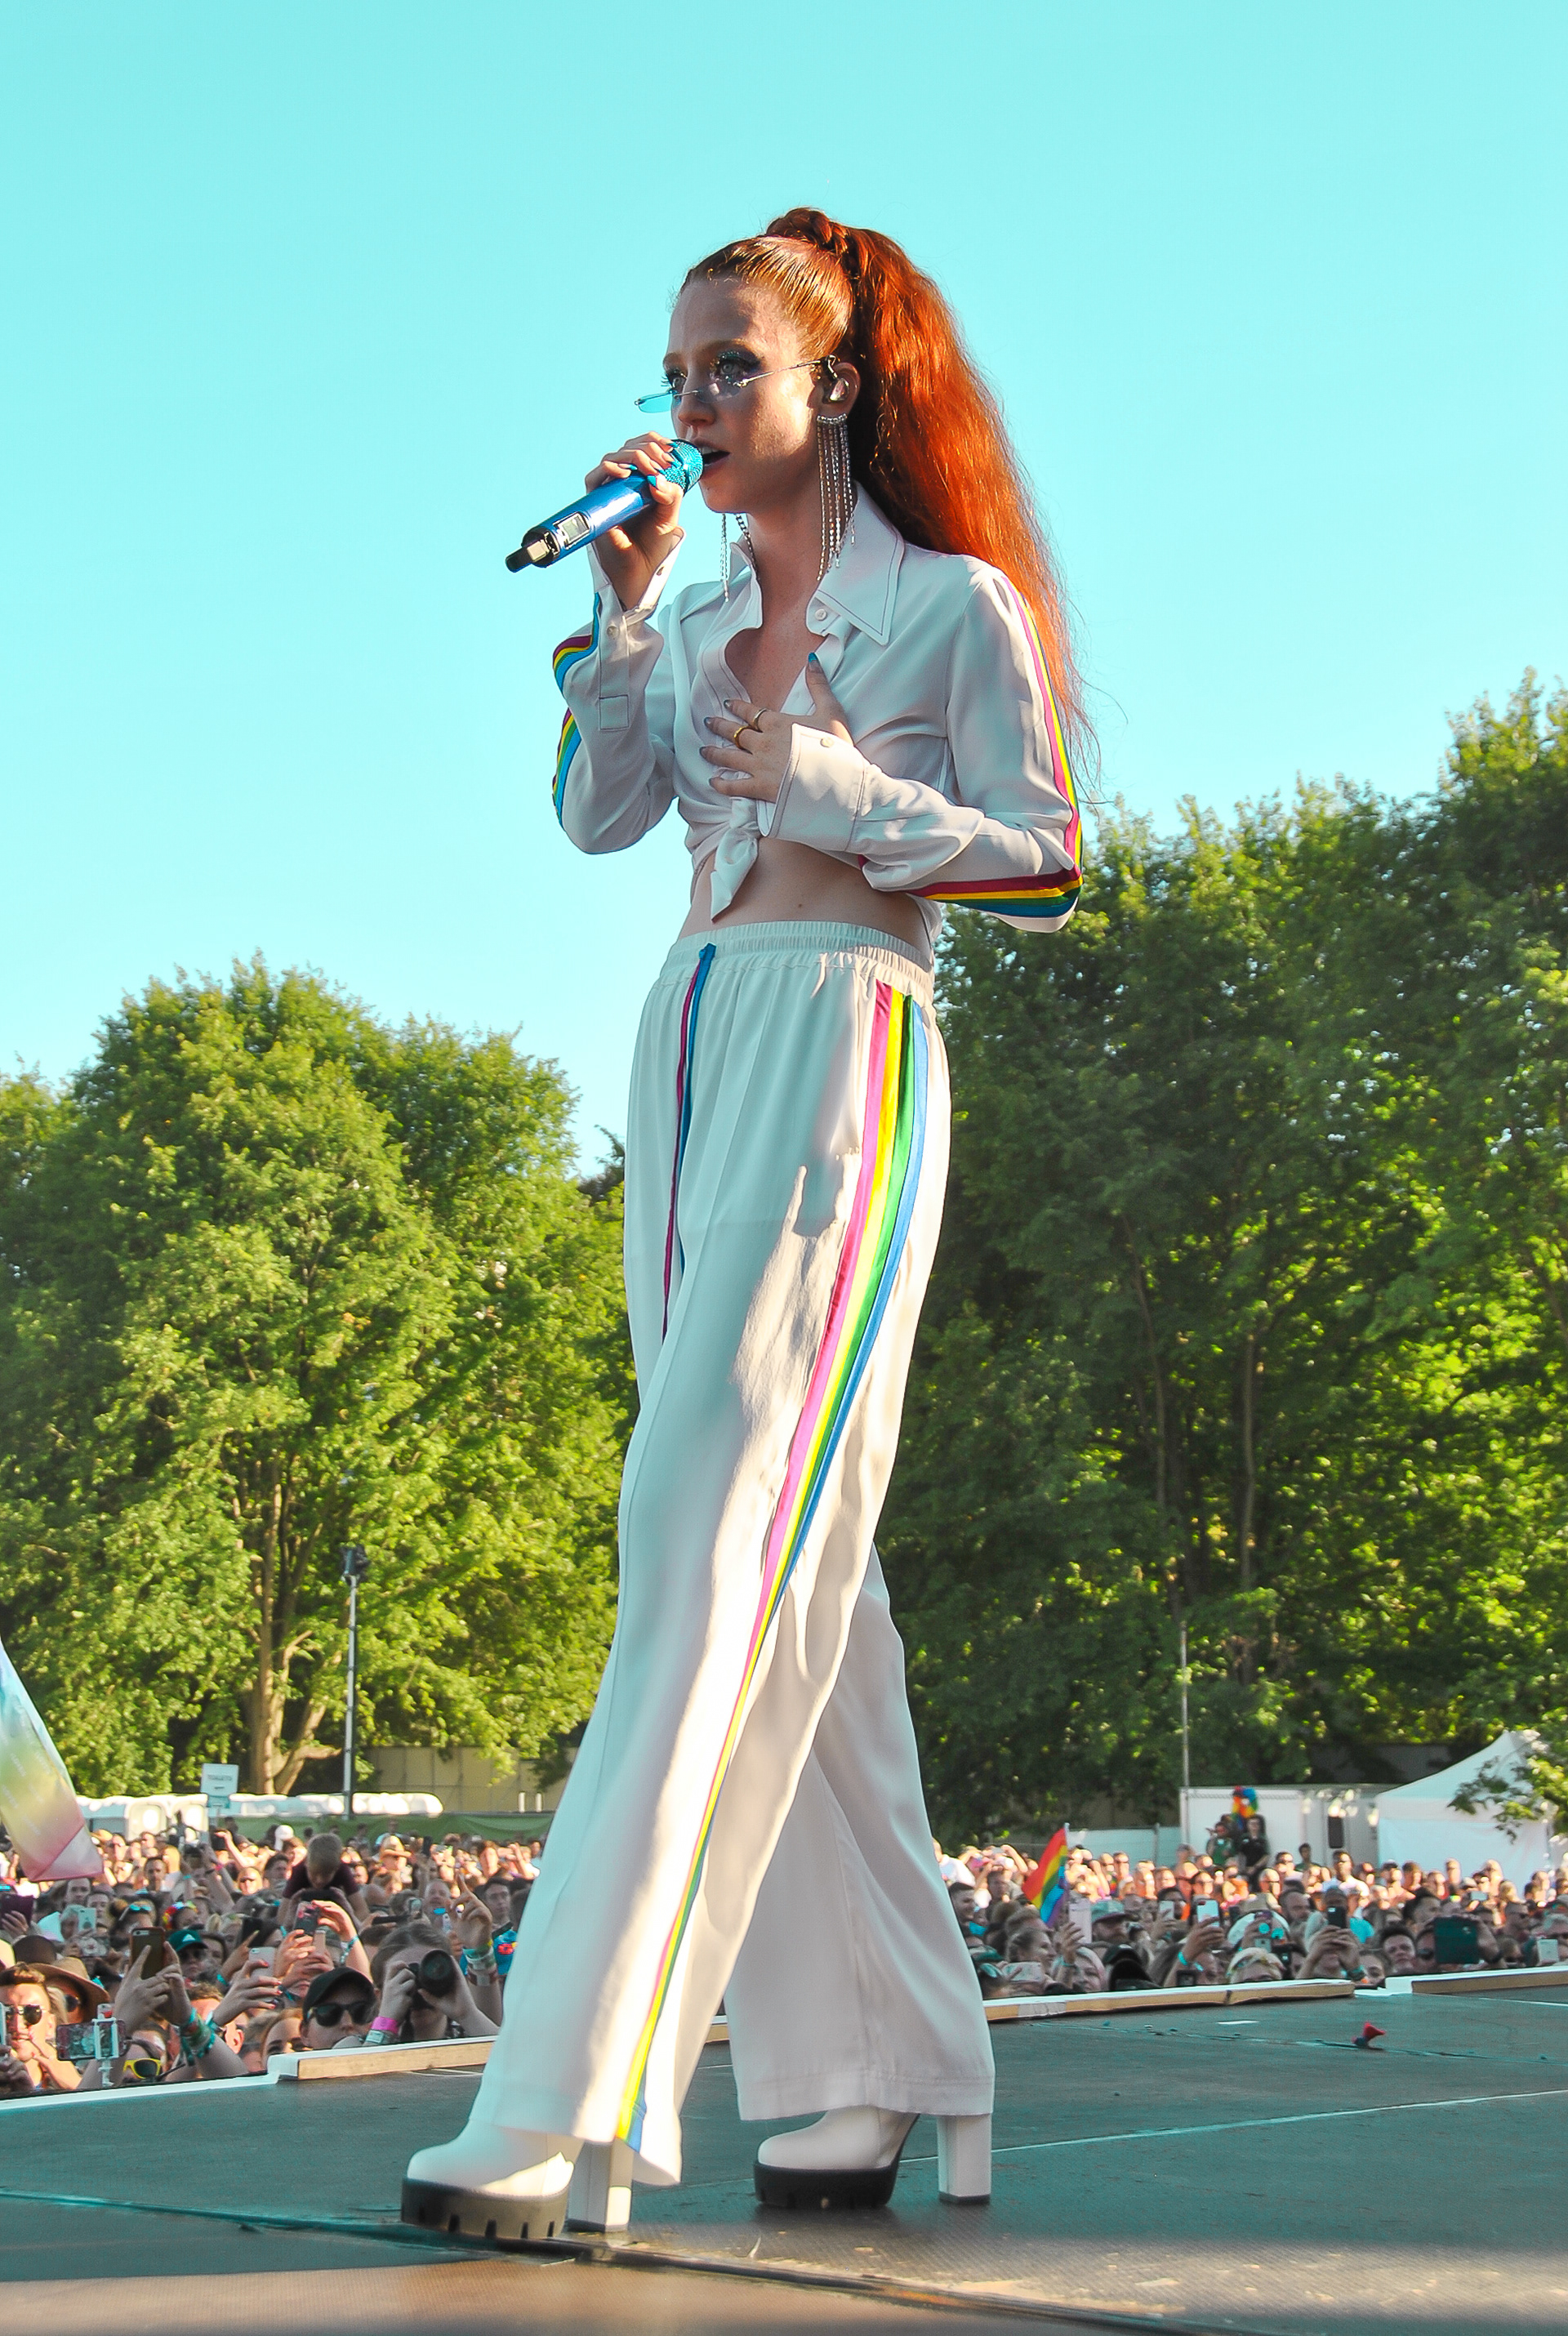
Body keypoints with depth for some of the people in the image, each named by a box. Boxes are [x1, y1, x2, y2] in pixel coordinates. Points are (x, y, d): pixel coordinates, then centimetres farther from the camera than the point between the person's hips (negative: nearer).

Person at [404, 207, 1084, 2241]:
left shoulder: (955, 603, 3)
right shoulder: (699, 626, 21)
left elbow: (1042, 855, -2)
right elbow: (597, 813, 8)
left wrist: (825, 776, -10)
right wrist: (624, 607, 0)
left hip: (844, 1051, -7)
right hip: (690, 1062, 8)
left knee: (716, 1541, -18)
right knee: (797, 1573, 5)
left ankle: (576, 2096, -22)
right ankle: (884, 2072, 11)